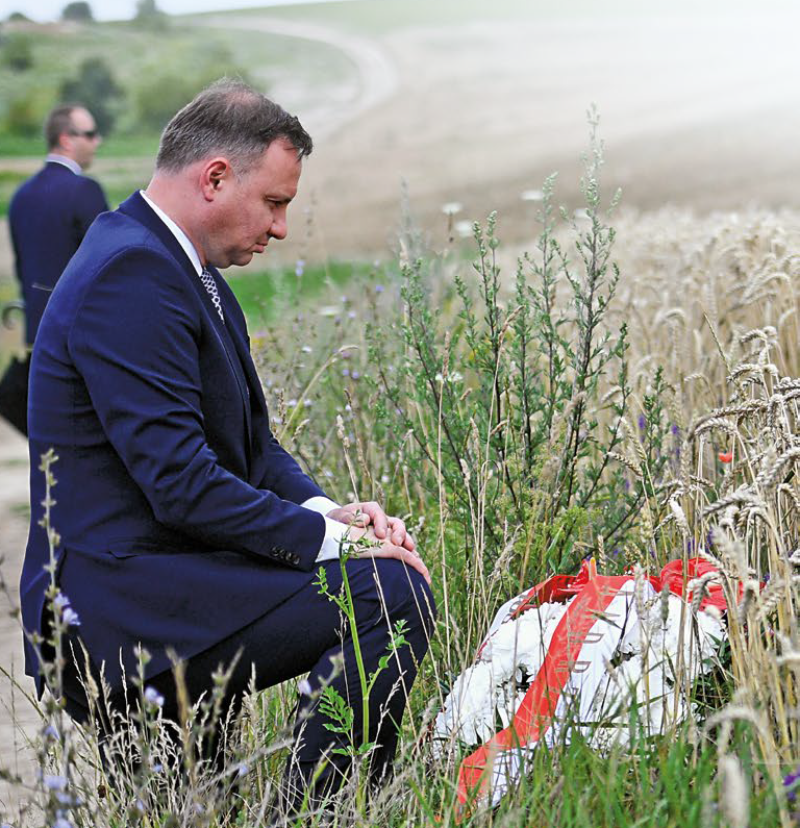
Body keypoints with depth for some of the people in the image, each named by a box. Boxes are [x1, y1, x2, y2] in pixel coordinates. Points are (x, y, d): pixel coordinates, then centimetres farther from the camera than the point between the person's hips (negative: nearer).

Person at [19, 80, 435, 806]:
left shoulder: (187, 272, 15)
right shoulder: (130, 273, -18)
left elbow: (251, 443, 17)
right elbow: (181, 483, -23)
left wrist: (327, 510, 0)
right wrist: (328, 536, -17)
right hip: (117, 606, -11)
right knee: (390, 593, -21)